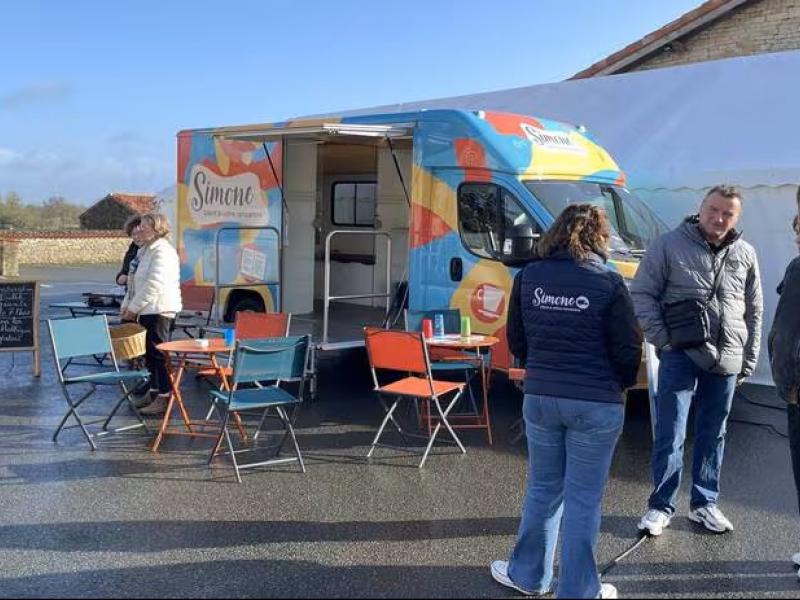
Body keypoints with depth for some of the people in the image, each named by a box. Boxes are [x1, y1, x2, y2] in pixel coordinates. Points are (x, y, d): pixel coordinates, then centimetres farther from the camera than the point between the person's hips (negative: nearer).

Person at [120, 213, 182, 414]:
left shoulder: (162, 251, -14)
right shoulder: (144, 250, 17)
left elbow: (154, 284, -22)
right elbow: (134, 283, 21)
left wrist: (133, 308, -18)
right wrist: (126, 305, 10)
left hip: (158, 309, -9)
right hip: (145, 310, 9)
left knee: (157, 353, -5)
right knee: (149, 353, 13)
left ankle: (163, 398, 2)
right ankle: (153, 391, 24)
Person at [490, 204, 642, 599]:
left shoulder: (528, 277, 0)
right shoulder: (608, 284, -11)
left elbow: (516, 340, 7)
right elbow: (628, 349, -8)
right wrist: (621, 383, 12)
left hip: (539, 397, 3)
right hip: (596, 404, -3)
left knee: (542, 489, 19)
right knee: (583, 499, 8)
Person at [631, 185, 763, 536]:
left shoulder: (745, 255, 9)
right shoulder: (670, 245, -3)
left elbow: (753, 311, 16)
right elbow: (642, 293, -3)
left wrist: (749, 360, 14)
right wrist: (662, 339, -11)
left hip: (726, 360, 4)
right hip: (681, 355, -4)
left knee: (713, 435, 13)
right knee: (670, 435, -2)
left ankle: (704, 504, 27)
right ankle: (661, 506, 11)